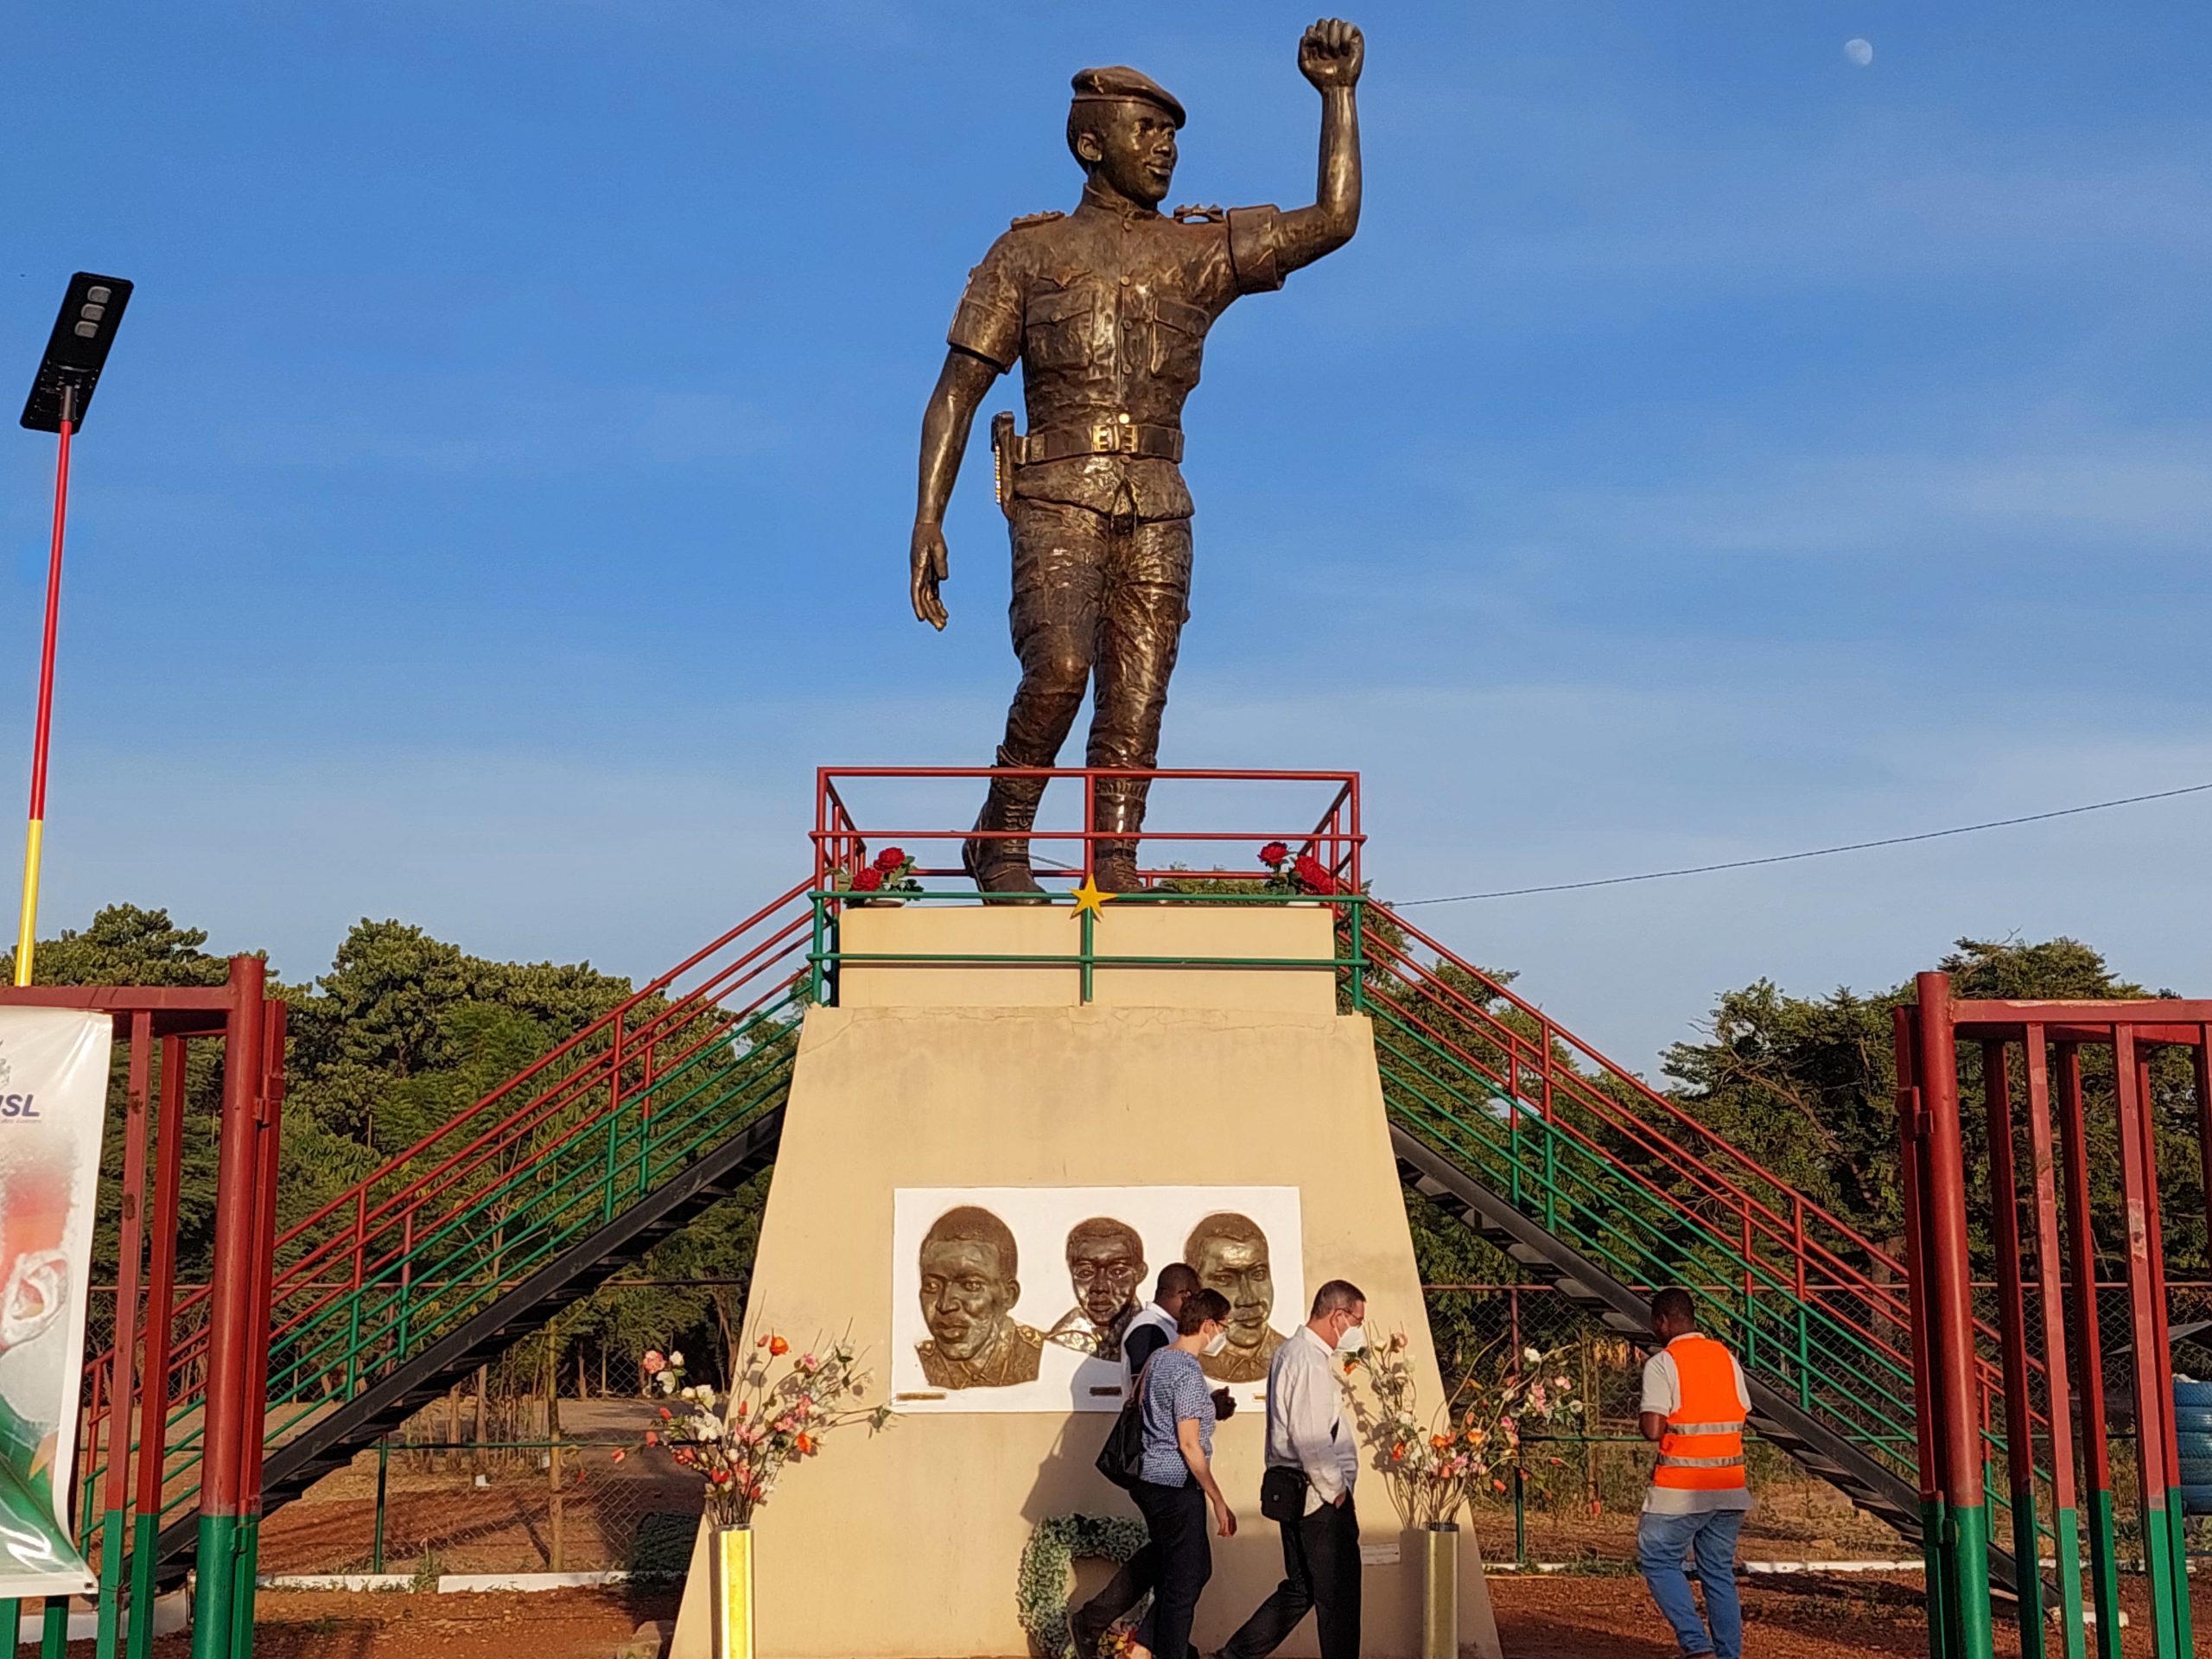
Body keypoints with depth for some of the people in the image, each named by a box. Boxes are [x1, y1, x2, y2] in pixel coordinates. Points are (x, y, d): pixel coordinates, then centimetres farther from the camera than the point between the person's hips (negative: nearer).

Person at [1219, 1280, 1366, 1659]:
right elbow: (1311, 1440, -24)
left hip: (1295, 1494, 10)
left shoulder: (1292, 1350, 12)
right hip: (1321, 1498, -10)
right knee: (1337, 1597, -1)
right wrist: (1336, 1492, -16)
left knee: (1299, 1588, 18)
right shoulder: (1310, 1361, -19)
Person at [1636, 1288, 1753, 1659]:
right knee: (1720, 1572, 13)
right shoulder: (1727, 1359, 8)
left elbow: (1653, 1430, -17)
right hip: (1729, 1489, 6)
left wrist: (1641, 1418, 3)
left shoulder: (1662, 1364, -10)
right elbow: (1742, 1418, 10)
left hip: (1680, 1491, -6)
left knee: (1659, 1561, 8)